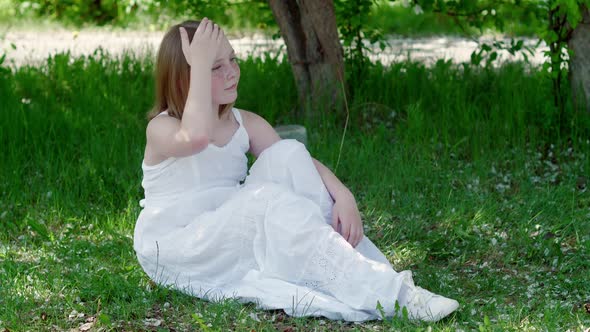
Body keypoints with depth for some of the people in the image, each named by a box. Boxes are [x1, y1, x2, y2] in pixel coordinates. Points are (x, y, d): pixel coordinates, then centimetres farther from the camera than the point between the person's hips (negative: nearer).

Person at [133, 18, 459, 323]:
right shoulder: (162, 128, -11)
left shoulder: (245, 123, 6)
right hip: (173, 250, -6)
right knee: (269, 200, -32)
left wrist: (343, 195, -24)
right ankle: (390, 295, -39)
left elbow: (300, 161, -5)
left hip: (233, 238, 6)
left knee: (287, 154, -15)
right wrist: (201, 64, -29)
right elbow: (197, 137, -37)